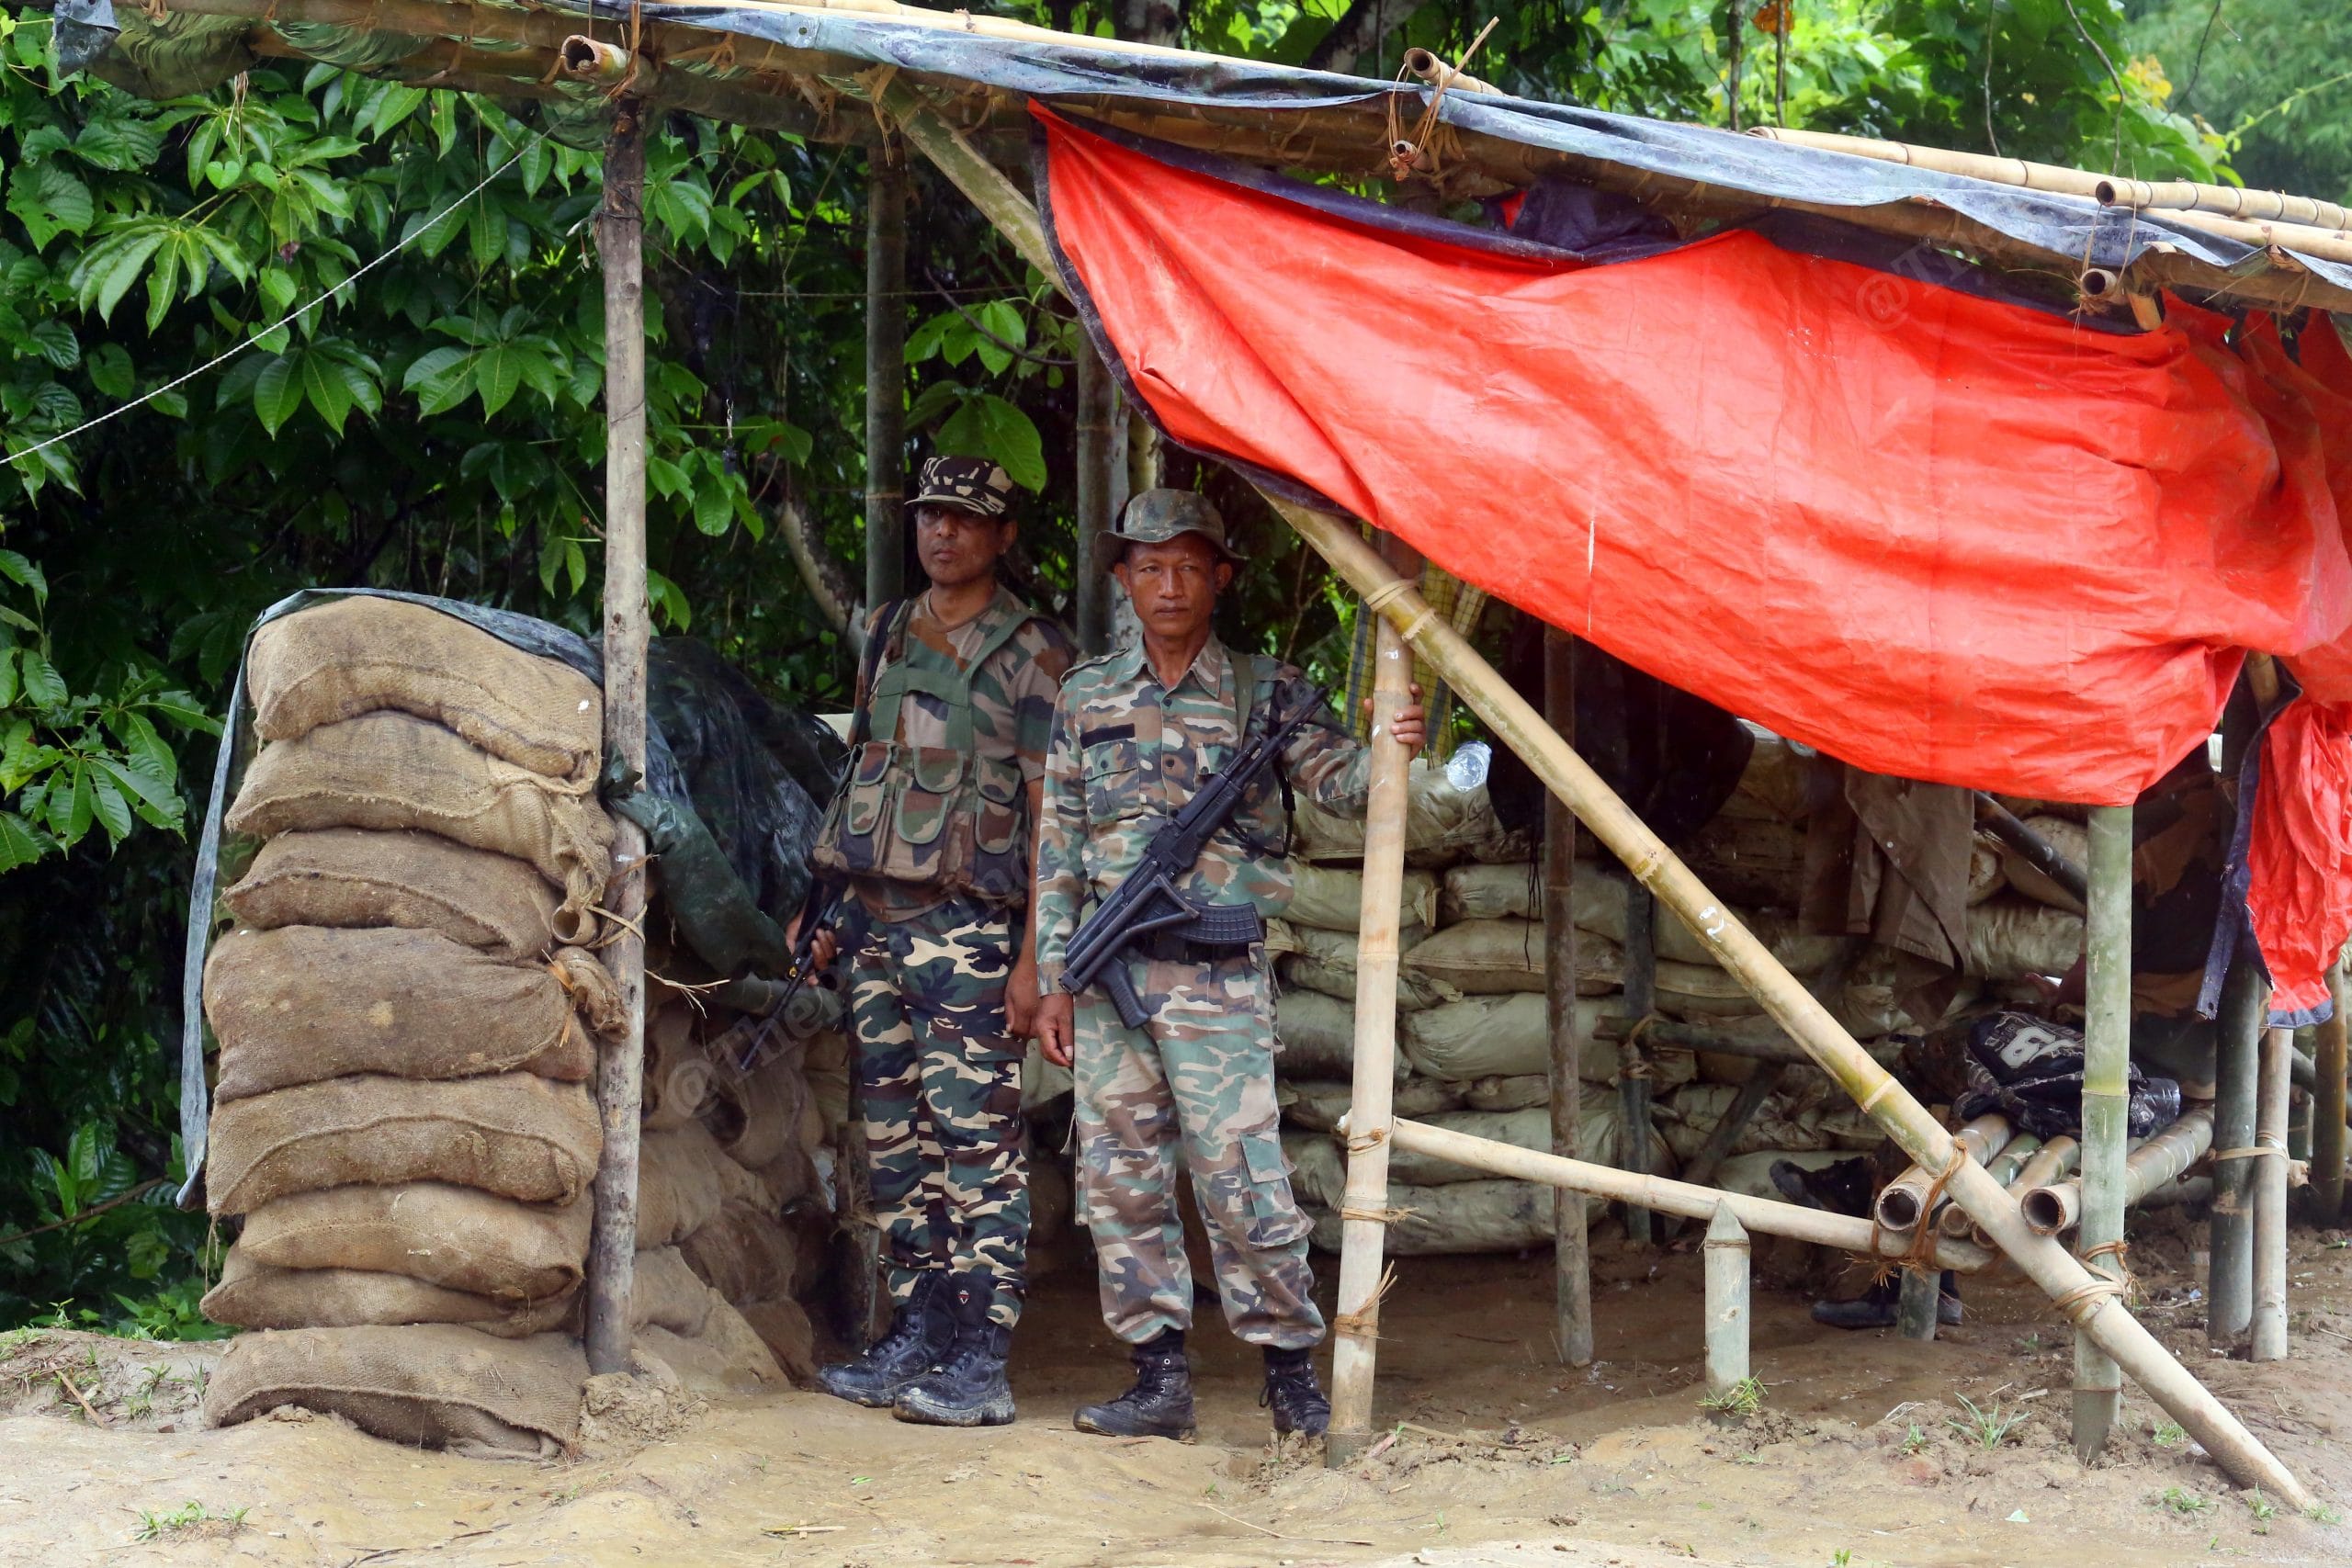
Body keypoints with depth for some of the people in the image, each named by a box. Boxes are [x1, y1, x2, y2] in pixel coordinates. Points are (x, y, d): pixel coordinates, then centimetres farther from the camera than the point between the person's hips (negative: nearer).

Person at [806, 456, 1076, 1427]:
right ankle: (915, 1340, 17)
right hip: (877, 926, 7)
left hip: (966, 927, -7)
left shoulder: (1031, 655, -4)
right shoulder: (887, 635, 16)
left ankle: (981, 1366, -8)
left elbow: (1049, 814, -8)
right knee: (896, 1145, 9)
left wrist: (1034, 955, -14)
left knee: (975, 1145, -8)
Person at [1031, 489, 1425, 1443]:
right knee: (1121, 1179, 4)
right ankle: (1160, 1378, 11)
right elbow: (1059, 847, 13)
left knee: (1240, 1177, -7)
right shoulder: (1088, 697, 12)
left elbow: (1336, 779, -7)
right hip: (1110, 970, 4)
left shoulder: (1264, 692, 4)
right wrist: (1053, 981, 8)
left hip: (1217, 976, -4)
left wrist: (1386, 754, -30)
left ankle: (1289, 1369, 4)